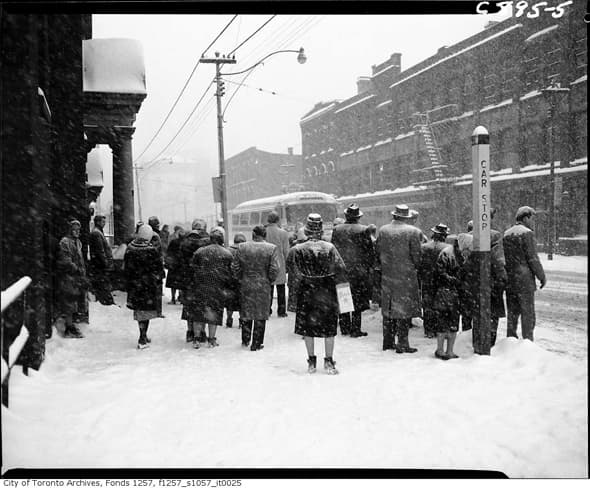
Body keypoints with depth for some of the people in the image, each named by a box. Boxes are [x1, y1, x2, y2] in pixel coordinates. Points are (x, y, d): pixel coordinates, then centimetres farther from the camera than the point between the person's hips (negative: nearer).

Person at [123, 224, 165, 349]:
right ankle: (142, 340, 1)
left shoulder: (130, 249, -1)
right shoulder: (152, 251, -15)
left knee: (139, 310, 16)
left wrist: (128, 284, 16)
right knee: (146, 310, 2)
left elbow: (126, 268, 7)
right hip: (148, 286, -5)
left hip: (134, 285, 5)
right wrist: (158, 282, 8)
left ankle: (143, 336, 28)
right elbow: (159, 269, -9)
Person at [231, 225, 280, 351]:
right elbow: (274, 270, -12)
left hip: (246, 285, 2)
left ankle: (245, 340, 27)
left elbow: (234, 267, -1)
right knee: (260, 315, 7)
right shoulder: (272, 248, -8)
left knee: (246, 313, 18)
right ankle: (256, 344, 11)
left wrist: (240, 279, 13)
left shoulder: (241, 247, -3)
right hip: (263, 286, -2)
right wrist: (269, 281, 4)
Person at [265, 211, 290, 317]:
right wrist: (286, 265, 6)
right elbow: (286, 251, -5)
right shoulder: (283, 233, -8)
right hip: (280, 264, -1)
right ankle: (281, 311, 9)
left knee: (268, 288, 10)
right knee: (281, 289, 7)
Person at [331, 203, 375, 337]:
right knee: (358, 301, 3)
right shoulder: (363, 230, -9)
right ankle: (355, 329, 3)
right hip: (358, 270, -3)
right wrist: (370, 266, 6)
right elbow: (370, 251, -6)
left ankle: (345, 327, 17)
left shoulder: (336, 230, 1)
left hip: (341, 270, 3)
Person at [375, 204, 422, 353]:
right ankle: (402, 344, 2)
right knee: (404, 308, 1)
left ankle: (388, 342, 20)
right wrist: (415, 267, 8)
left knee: (388, 308, 14)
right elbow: (416, 255, -10)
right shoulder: (413, 232, -11)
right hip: (406, 275, -5)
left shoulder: (382, 230, 3)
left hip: (387, 275, 5)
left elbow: (378, 253, 8)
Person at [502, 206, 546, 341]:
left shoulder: (506, 234, 12)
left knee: (512, 312, 12)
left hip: (509, 279, 7)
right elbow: (533, 259, -13)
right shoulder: (527, 233, -11)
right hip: (524, 280, -7)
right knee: (528, 313, -1)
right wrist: (542, 277, -4)